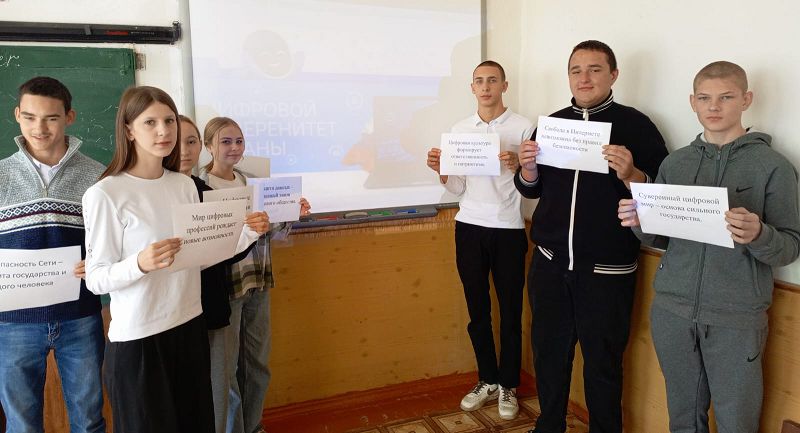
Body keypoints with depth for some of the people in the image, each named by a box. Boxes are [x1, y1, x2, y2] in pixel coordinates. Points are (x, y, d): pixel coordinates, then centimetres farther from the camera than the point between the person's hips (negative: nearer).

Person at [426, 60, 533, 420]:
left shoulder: (522, 127, -2)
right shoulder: (459, 129, 8)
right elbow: (457, 188, 7)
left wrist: (517, 166, -24)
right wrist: (440, 170, -11)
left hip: (508, 230, -3)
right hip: (469, 228, 3)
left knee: (510, 312, 7)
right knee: (477, 309, 11)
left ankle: (508, 386, 22)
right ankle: (487, 381, 27)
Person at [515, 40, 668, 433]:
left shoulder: (635, 125, -5)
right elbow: (531, 190, 15)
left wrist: (630, 174, -26)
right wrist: (527, 168, -6)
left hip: (607, 269, -4)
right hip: (550, 263, 4)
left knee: (602, 363, 7)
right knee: (548, 353, 15)